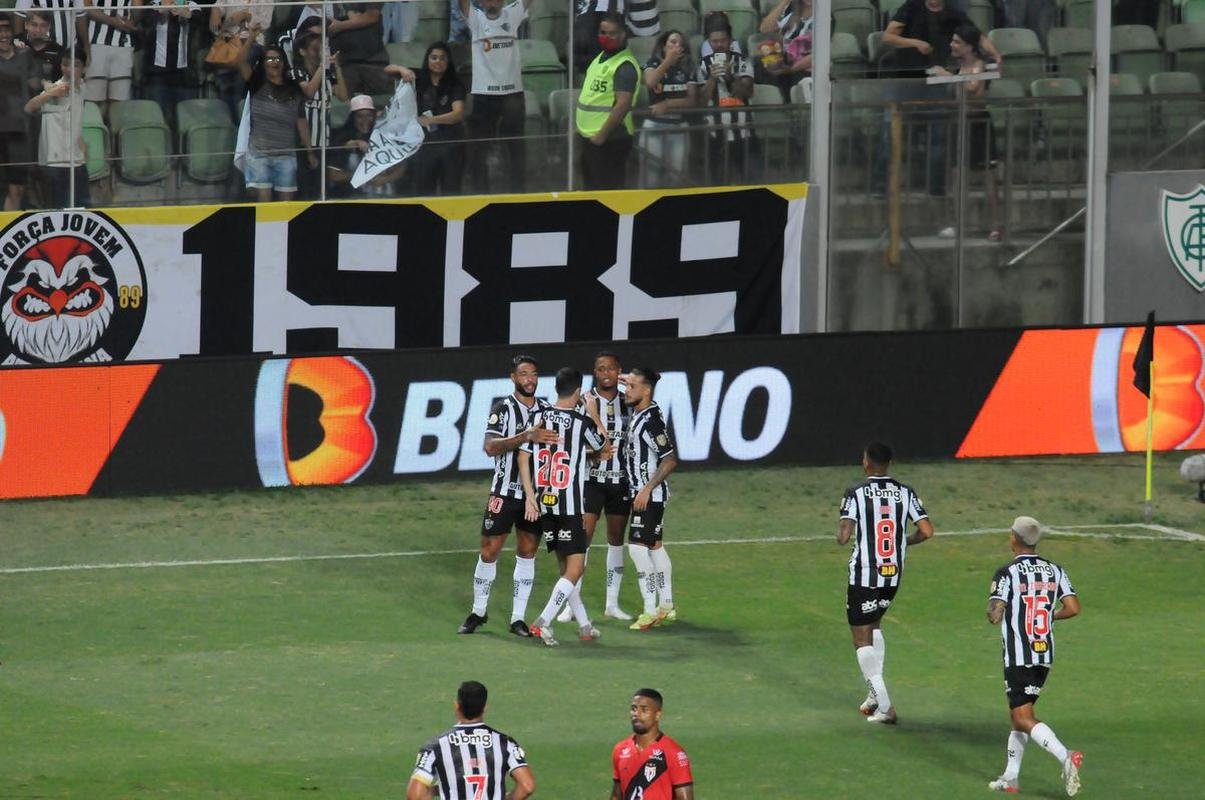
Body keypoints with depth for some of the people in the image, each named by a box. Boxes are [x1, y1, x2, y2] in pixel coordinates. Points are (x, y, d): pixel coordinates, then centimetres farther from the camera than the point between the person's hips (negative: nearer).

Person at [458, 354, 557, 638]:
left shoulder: (547, 409, 7)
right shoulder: (503, 409, -7)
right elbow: (490, 446, -21)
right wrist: (526, 436, -32)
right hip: (505, 491, -4)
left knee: (527, 552, 5)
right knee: (489, 551, 0)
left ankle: (518, 617, 11)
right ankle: (478, 612, 16)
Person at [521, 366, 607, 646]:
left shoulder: (538, 418, 2)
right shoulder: (582, 422, -9)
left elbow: (523, 458, 0)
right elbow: (603, 444, 11)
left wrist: (530, 496, 4)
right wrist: (594, 415, 25)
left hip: (544, 505, 6)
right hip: (570, 505, -6)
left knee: (565, 567, 15)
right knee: (575, 569, -2)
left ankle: (584, 626, 21)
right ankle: (543, 622, -16)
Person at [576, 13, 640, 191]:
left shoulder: (625, 66, -16)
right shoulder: (600, 58, 14)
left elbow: (623, 104, -24)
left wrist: (601, 135, -23)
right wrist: (581, 128, 18)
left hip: (608, 139, -10)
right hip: (590, 137, 10)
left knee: (608, 190, -7)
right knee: (591, 188, 16)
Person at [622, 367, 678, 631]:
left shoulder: (651, 419, -20)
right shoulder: (636, 414, 7)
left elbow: (670, 460, -21)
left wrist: (647, 489, -22)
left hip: (649, 494, -10)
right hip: (642, 492, 10)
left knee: (637, 546, -12)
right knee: (654, 545, 15)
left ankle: (651, 610, -9)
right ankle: (666, 606, 24)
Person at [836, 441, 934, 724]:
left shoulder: (855, 494, -11)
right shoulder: (905, 493, 0)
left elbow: (844, 535, -20)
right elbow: (926, 531, -5)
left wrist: (841, 535, 5)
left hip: (864, 576, -5)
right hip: (894, 574, 5)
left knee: (862, 638, 3)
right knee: (873, 625, 26)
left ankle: (884, 706, -7)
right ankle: (875, 694, 22)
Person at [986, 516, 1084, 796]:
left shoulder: (1006, 574, -11)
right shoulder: (1055, 571, 4)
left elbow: (994, 616, -18)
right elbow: (1073, 608, -2)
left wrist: (993, 612, 6)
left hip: (1018, 656, -6)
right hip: (1046, 654, 6)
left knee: (1023, 718, -7)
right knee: (1019, 713, 18)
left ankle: (1065, 756, -28)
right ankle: (1010, 777, 20)